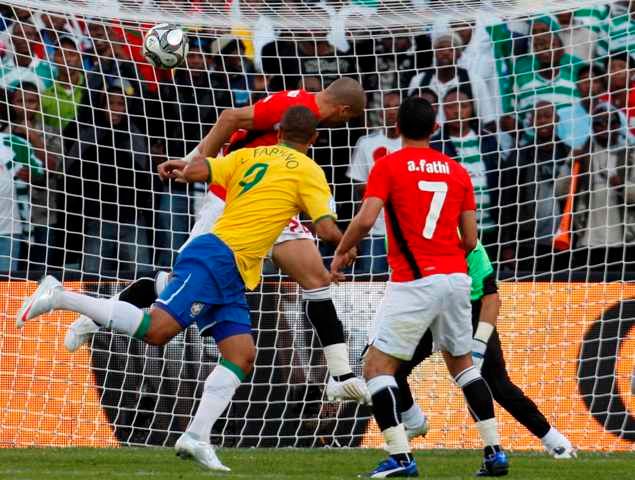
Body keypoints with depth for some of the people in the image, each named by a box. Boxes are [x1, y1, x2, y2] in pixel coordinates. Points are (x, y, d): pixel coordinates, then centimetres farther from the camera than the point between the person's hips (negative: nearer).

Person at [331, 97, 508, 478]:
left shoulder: (388, 165, -2)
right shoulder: (457, 171, 11)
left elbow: (366, 219, -14)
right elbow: (470, 239, 9)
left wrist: (341, 252, 4)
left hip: (414, 282, -5)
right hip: (456, 278, 5)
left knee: (377, 367, 1)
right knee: (462, 363, 22)